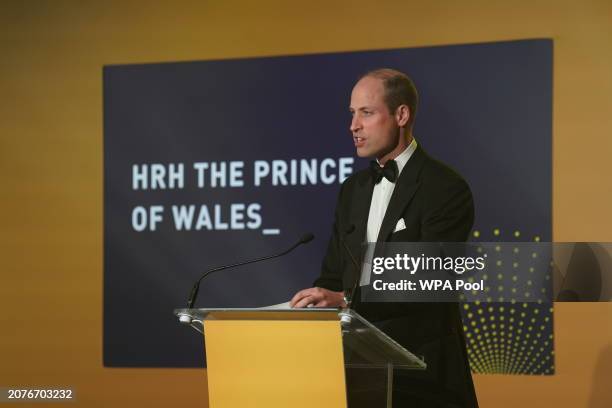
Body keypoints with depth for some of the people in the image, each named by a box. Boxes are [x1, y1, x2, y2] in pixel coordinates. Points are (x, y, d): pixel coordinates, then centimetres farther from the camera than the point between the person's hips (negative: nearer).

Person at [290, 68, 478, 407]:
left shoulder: (446, 189, -11)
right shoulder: (353, 189, 13)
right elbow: (334, 275, 14)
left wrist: (345, 300, -30)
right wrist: (307, 307, -7)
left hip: (421, 369, -6)